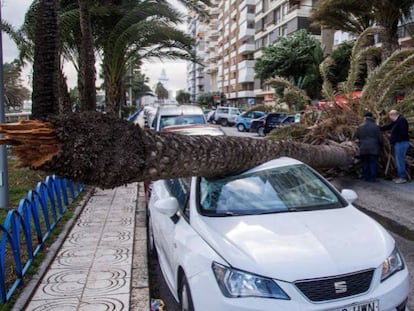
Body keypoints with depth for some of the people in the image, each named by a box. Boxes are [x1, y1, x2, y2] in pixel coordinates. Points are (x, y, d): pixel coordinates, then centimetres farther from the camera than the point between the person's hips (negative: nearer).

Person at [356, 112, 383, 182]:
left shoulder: (360, 127, 2)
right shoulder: (375, 126, -5)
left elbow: (357, 137, 11)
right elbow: (380, 138, -3)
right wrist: (380, 146, 13)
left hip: (363, 149, 2)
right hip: (373, 149, -2)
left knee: (365, 163, 10)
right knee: (373, 163, 3)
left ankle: (366, 177, 13)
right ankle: (372, 178, 3)